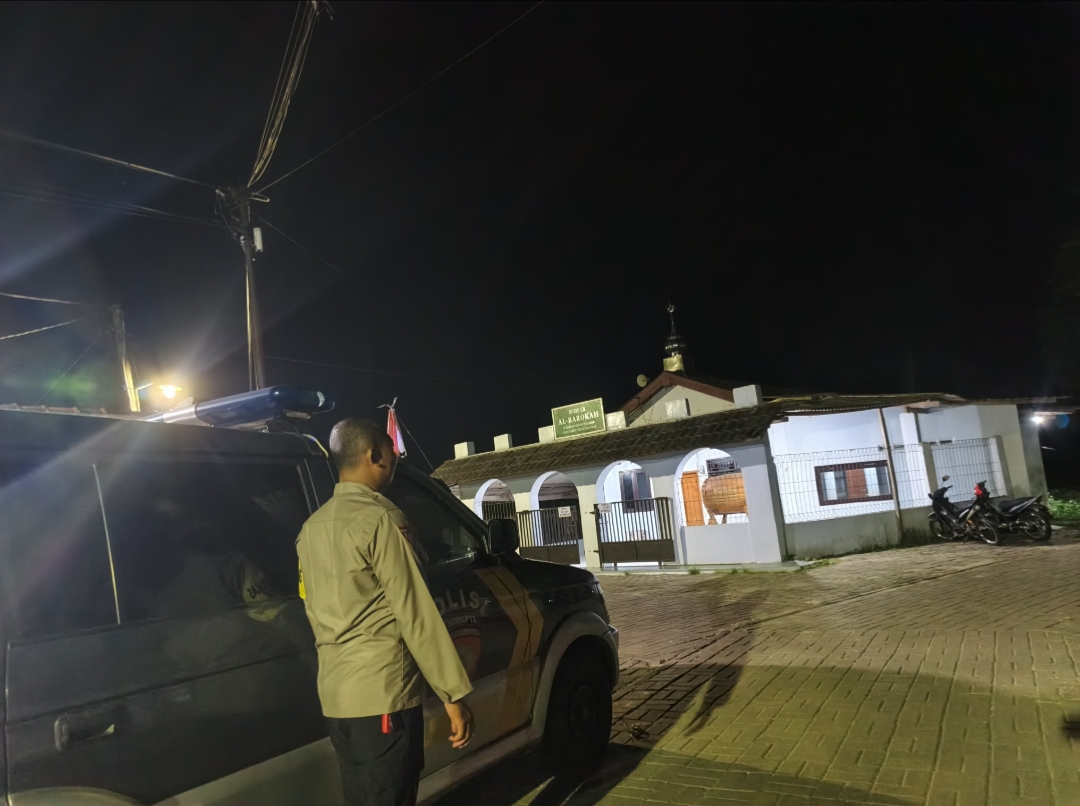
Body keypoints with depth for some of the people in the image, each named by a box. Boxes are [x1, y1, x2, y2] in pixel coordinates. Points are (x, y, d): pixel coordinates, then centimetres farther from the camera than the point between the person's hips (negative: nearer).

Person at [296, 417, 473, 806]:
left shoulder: (312, 527, 12)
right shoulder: (379, 518, -13)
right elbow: (414, 612, -15)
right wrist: (454, 693, -12)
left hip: (335, 693, 8)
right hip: (382, 691, -8)